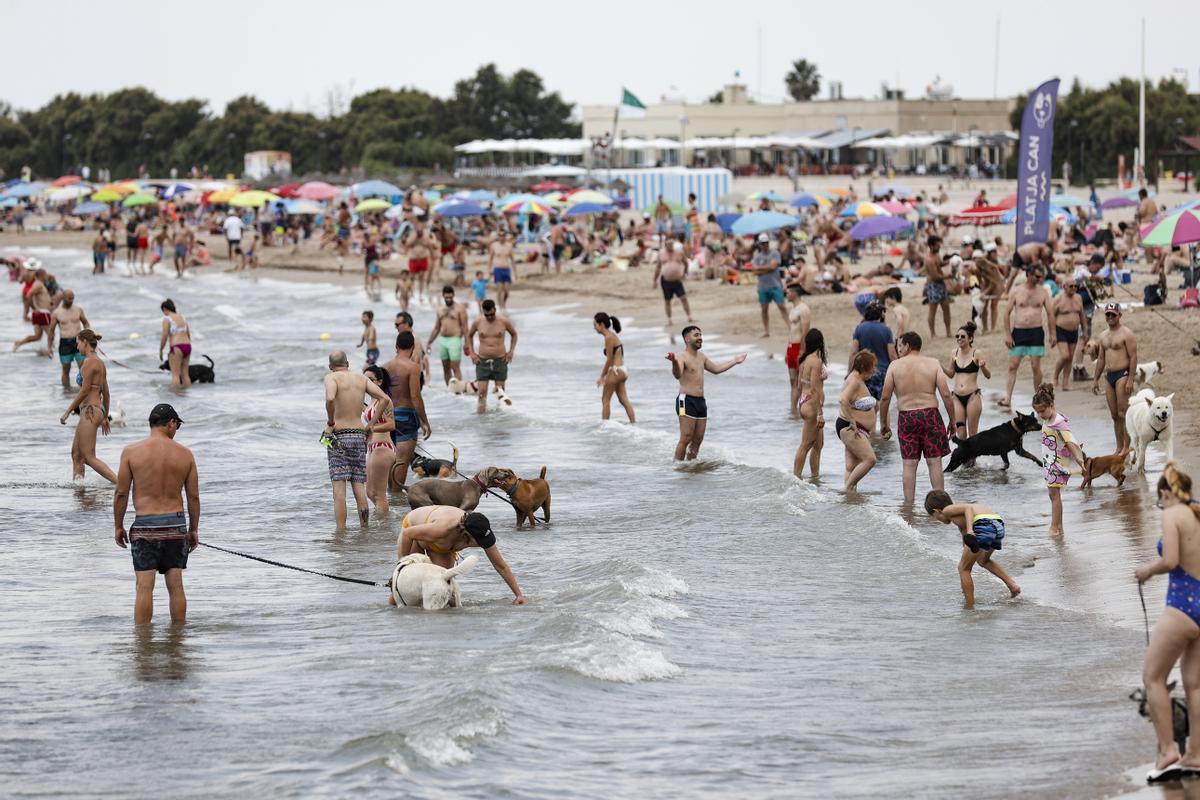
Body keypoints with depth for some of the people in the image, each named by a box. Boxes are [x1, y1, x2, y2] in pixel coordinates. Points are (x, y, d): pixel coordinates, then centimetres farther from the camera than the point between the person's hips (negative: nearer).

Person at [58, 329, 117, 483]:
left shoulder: (89, 362, -14)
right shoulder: (100, 363, 14)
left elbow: (85, 390, -17)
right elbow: (106, 392, 18)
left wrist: (68, 411, -12)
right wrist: (105, 417, 26)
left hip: (90, 411, -10)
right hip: (98, 410, 10)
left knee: (89, 457, -10)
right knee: (76, 453, 16)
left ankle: (120, 482, -18)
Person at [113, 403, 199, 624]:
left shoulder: (131, 452, -4)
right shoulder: (185, 454, 1)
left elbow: (121, 493, -3)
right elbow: (194, 496, 5)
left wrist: (118, 526, 8)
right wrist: (194, 529, 16)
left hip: (145, 525, -2)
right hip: (175, 524, 2)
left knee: (144, 587, -1)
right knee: (176, 585, 8)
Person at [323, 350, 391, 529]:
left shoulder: (332, 378, -5)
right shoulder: (361, 378, 10)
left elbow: (330, 398, -26)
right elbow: (385, 399, 6)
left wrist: (330, 422, -12)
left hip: (338, 435, -4)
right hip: (359, 435, 4)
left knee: (339, 486, -4)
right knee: (359, 486, 10)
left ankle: (341, 531, -7)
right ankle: (365, 528, 11)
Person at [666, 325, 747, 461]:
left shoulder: (701, 358, 18)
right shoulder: (682, 357, -10)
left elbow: (716, 369, 35)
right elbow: (678, 375, -29)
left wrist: (734, 361, 42)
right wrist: (674, 363, -50)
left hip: (701, 401, 8)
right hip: (687, 400, -8)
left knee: (698, 439, 8)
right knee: (686, 438, -12)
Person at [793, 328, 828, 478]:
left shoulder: (804, 361, 9)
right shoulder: (816, 361, -17)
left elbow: (800, 385, 16)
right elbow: (815, 389, -21)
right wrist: (820, 413, -19)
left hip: (804, 403, 9)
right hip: (813, 405, -9)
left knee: (818, 443, 16)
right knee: (806, 445, -3)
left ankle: (815, 474, 20)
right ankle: (796, 476, -1)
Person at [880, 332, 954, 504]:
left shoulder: (895, 365, 1)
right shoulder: (933, 364, 2)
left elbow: (885, 398, 0)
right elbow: (946, 395, -4)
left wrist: (883, 423, 11)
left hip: (906, 417, 0)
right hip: (930, 415, 0)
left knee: (909, 464, 3)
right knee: (934, 461, 5)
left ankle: (908, 503, 4)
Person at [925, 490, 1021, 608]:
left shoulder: (948, 510, 11)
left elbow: (968, 508, -10)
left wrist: (969, 530, -24)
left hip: (984, 525, -9)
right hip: (999, 525, 9)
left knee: (963, 568, 8)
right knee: (983, 561, 35)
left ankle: (970, 607, 7)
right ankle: (1012, 584, 23)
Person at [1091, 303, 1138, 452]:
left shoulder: (1126, 334, -7)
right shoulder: (1103, 336, 17)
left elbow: (1133, 357, -12)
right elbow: (1101, 359, 24)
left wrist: (1130, 380, -19)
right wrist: (1096, 380, 21)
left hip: (1122, 375, -8)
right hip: (1109, 376, 8)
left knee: (1123, 414, -11)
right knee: (1115, 415, 8)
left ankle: (1126, 448, -10)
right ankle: (1119, 448, 13)